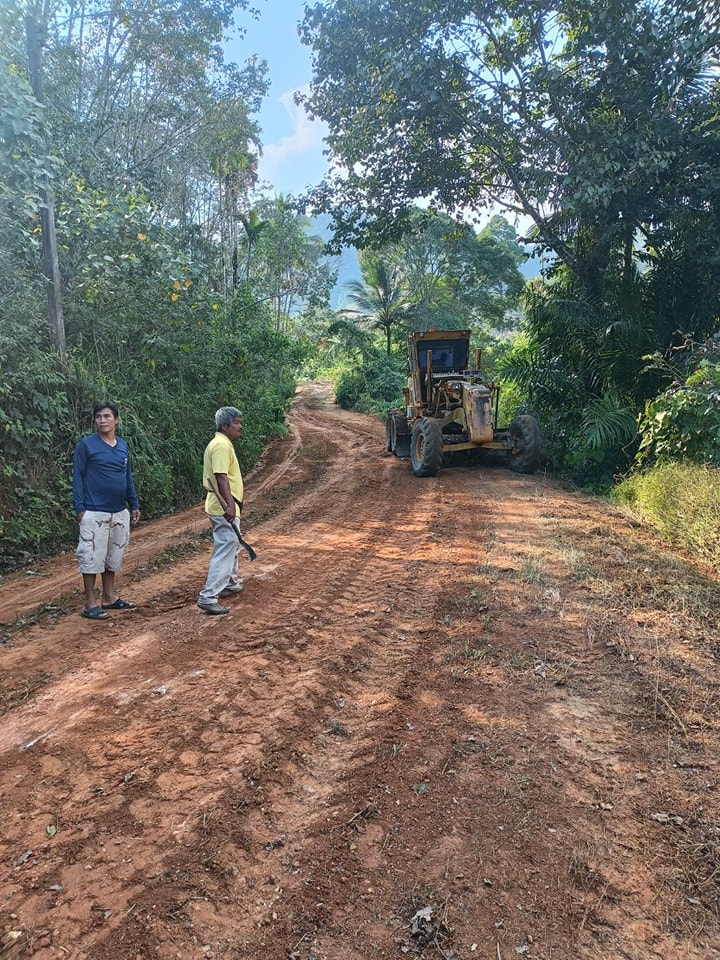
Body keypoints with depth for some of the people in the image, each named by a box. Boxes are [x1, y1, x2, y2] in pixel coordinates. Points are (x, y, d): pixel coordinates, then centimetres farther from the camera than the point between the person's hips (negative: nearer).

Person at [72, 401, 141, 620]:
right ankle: (90, 605, 7)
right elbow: (78, 477, -7)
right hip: (95, 513, -6)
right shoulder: (86, 445, -7)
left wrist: (134, 504, 14)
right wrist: (79, 508, -12)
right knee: (92, 557, -1)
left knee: (114, 557, 14)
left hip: (120, 513, 6)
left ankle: (109, 598, 26)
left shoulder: (123, 446, 9)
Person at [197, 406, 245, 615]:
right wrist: (230, 504, -34)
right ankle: (208, 598, -9)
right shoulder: (222, 445, -18)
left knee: (232, 547, 25)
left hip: (225, 506, 11)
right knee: (224, 552, -10)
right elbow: (221, 477, -28)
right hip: (225, 508, -11)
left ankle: (232, 583, 41)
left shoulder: (221, 443, 14)